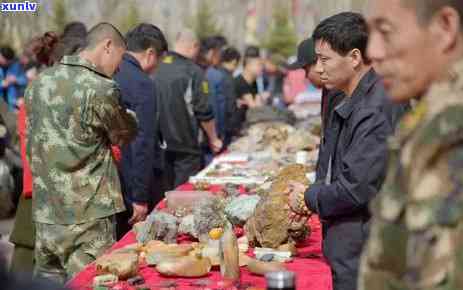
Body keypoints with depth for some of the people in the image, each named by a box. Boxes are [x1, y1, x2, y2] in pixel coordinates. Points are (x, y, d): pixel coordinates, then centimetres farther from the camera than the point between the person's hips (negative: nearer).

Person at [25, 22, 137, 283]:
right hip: (88, 214, -7)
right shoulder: (102, 90, -14)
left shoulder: (39, 83, 7)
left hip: (45, 211, 7)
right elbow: (126, 135, 3)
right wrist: (130, 117, 23)